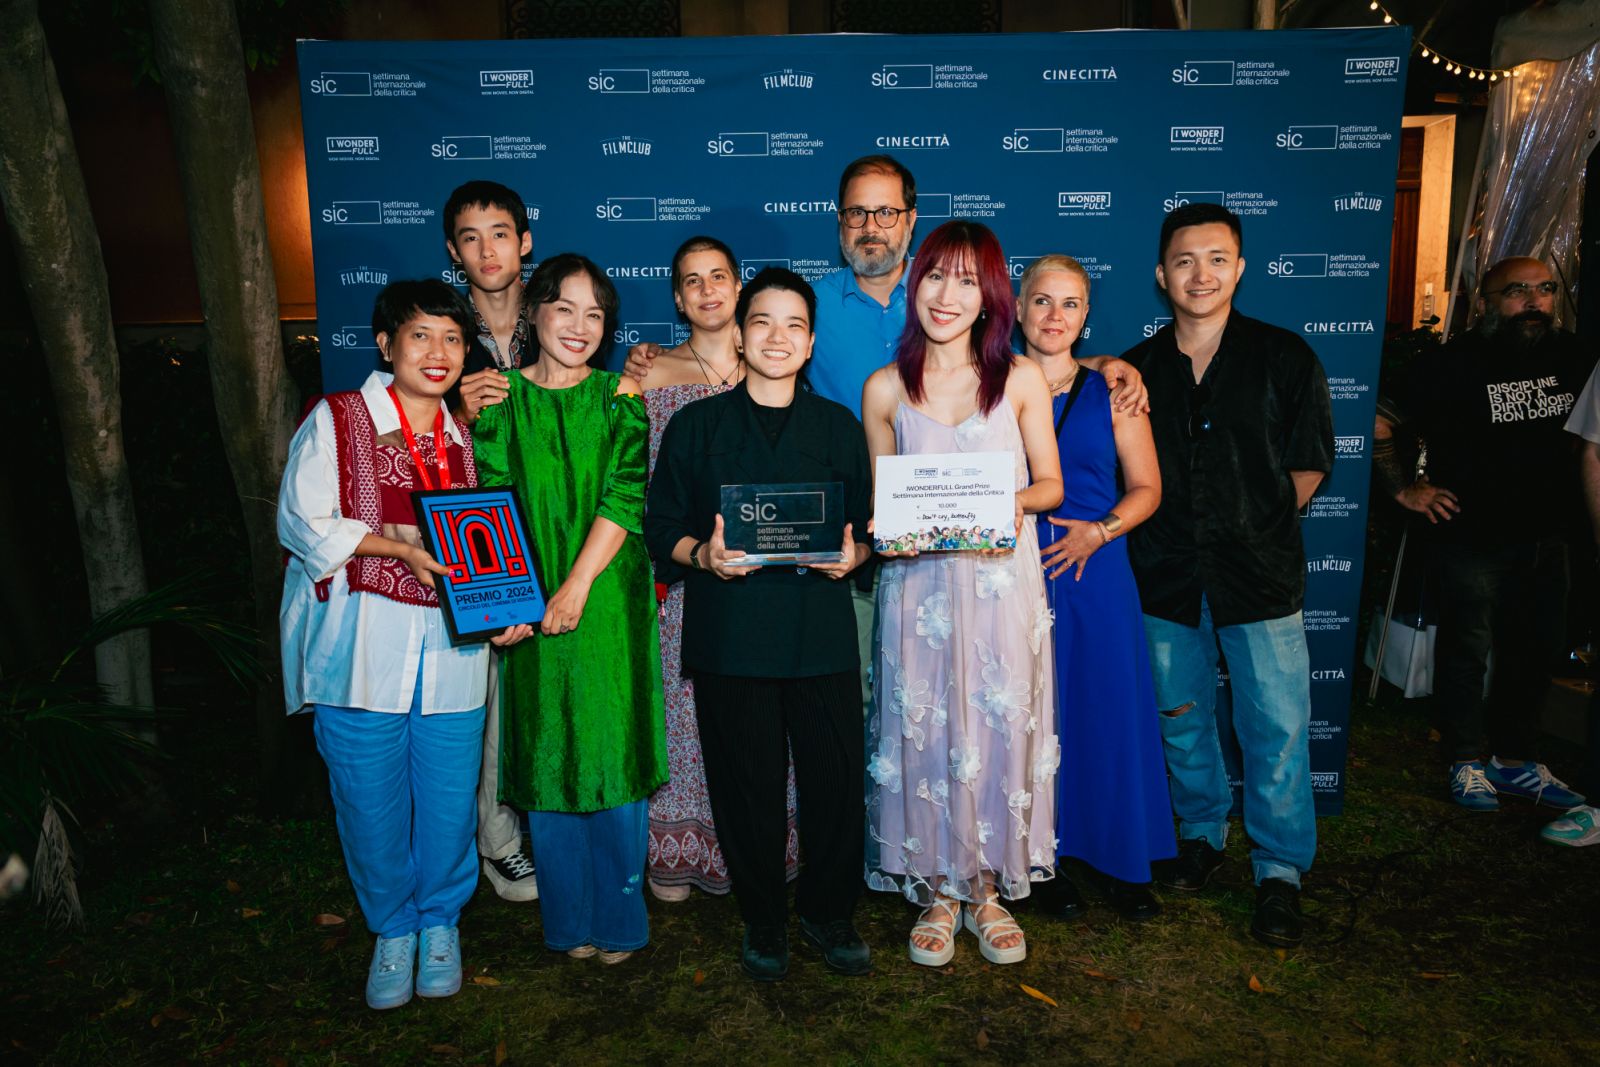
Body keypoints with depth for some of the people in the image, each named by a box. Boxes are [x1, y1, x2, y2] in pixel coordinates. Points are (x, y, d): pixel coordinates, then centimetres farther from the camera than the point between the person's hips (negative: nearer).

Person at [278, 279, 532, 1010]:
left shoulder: (463, 439, 14)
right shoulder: (336, 420, 1)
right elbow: (304, 524, -7)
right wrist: (402, 548, -17)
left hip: (451, 651, 3)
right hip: (363, 650, -3)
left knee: (448, 800, 8)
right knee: (371, 802, 6)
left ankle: (440, 921, 33)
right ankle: (393, 928, 30)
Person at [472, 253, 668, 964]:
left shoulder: (620, 398, 3)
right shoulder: (501, 398, 4)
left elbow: (625, 497, -6)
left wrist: (578, 585, -15)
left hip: (607, 603, -1)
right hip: (530, 604, 1)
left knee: (613, 750, 4)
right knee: (547, 754, 8)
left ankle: (619, 917, 21)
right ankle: (569, 918, 24)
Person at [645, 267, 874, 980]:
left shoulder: (840, 427, 13)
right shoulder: (697, 426, 9)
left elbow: (869, 527, 14)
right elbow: (661, 528, 6)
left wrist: (852, 555, -8)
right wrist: (703, 555, -14)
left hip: (822, 633, 1)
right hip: (729, 634, -1)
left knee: (837, 779, 2)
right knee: (746, 786, 6)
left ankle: (828, 914, 27)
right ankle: (763, 922, 28)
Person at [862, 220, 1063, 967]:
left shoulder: (1021, 380, 1)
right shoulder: (884, 388, 3)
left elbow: (1050, 483, 6)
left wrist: (1017, 500, -15)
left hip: (1002, 581, 0)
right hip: (919, 586, 0)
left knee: (1000, 730, 6)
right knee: (925, 733, 6)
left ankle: (987, 885, 27)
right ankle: (938, 891, 26)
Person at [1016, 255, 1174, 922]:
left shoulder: (1111, 391, 7)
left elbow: (1146, 487, 6)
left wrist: (1098, 531, -9)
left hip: (1096, 573, 1)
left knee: (1110, 711, 3)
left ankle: (1121, 862, 20)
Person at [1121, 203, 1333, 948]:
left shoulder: (1284, 358, 0)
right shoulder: (1137, 370, 6)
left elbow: (1308, 466, 5)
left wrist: (1258, 521, 0)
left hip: (1259, 573, -2)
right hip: (1166, 574, 2)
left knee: (1277, 725, 0)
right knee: (1181, 716, 12)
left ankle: (1280, 871, 16)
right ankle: (1201, 832, 33)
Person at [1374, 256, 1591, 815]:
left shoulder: (1572, 357, 4)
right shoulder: (1452, 364, -12)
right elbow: (1376, 422, -13)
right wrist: (1403, 489, -12)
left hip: (1545, 539, 6)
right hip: (1471, 540, -6)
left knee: (1535, 654, 14)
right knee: (1467, 652, 4)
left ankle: (1513, 761, 30)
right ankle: (1467, 765, 19)